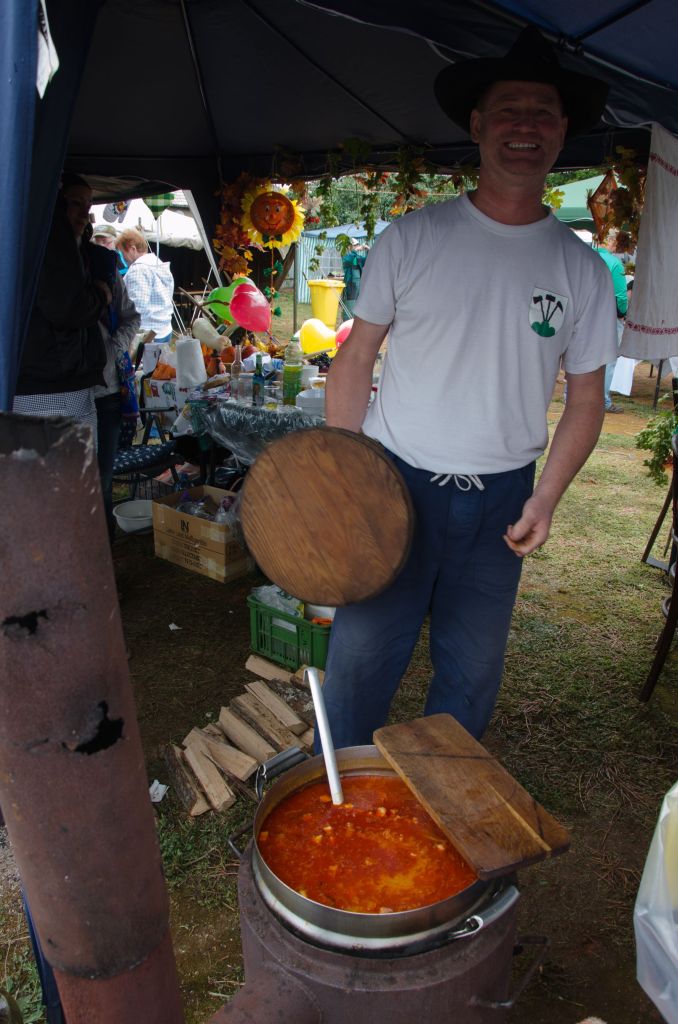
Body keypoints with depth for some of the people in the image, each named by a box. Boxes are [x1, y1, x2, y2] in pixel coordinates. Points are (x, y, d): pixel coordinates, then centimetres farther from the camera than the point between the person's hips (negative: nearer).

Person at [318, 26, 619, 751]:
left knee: (472, 673, 14)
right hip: (395, 483, -2)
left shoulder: (581, 270, 4)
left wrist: (546, 497, -6)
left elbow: (585, 401, 7)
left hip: (501, 502, 3)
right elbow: (356, 356, 1)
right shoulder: (411, 239, -2)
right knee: (360, 656, 1)